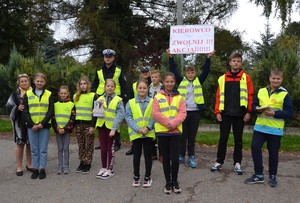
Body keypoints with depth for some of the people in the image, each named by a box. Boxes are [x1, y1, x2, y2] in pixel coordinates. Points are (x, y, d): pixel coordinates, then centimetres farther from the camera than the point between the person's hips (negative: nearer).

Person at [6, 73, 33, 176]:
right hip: (20, 123, -2)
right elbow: (9, 107, -3)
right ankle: (19, 167, 11)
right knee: (20, 144, 2)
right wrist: (17, 108, -21)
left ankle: (29, 164, 23)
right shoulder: (15, 94, 2)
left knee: (30, 144, 8)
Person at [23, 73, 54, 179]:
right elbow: (25, 111, 3)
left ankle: (42, 169, 13)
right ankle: (35, 169, 16)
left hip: (44, 126, -1)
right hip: (31, 126, 1)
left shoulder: (49, 94, 3)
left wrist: (42, 123, -11)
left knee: (43, 149, 3)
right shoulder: (28, 94, 6)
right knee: (34, 149, 6)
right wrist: (31, 124, -8)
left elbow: (51, 111, -1)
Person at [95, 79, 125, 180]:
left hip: (112, 127, -3)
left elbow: (120, 115, -11)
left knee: (110, 148, 5)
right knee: (103, 148, 11)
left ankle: (110, 170, 16)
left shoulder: (118, 100, -6)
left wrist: (114, 129, -17)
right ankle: (103, 168, 24)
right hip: (102, 126, 4)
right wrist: (98, 105, -15)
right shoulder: (100, 98, 7)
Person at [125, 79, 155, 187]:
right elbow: (128, 117, -5)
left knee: (148, 155, 8)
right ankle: (136, 177, 24)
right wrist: (137, 129, -15)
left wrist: (148, 128, -17)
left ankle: (147, 177, 21)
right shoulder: (130, 103, 0)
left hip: (149, 133, 0)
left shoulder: (152, 102, -2)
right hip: (136, 133, 1)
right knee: (136, 155, 11)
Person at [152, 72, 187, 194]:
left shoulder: (179, 98, 6)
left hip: (175, 131, 0)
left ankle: (175, 181, 17)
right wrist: (167, 122, -16)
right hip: (162, 131, 0)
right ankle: (168, 182, 21)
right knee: (166, 158, 8)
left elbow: (182, 113, -3)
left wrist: (173, 123, -17)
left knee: (175, 158, -4)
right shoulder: (158, 97, 4)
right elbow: (155, 113, -6)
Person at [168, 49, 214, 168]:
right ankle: (181, 156, 17)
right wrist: (171, 57, -5)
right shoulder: (181, 81, 6)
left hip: (195, 112, 0)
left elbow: (206, 71, 1)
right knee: (182, 135, 7)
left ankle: (191, 157, 15)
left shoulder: (199, 81, 8)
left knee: (192, 136, 7)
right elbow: (173, 70, 2)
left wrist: (208, 58, -8)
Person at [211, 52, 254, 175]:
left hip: (240, 114, -1)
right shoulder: (223, 78, 7)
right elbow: (219, 96, 5)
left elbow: (250, 95, 0)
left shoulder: (246, 78, 3)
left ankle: (237, 163, 17)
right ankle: (219, 162, 16)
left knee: (238, 139, 8)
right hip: (225, 113, 1)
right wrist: (217, 111, -2)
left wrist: (249, 112, -6)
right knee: (223, 138, 6)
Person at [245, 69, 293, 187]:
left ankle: (272, 176, 24)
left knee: (273, 153, 6)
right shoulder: (261, 91, 6)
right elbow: (254, 105, 13)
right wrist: (258, 109, -10)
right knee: (255, 147, -5)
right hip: (260, 126, 3)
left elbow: (289, 113, -7)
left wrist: (275, 113, -19)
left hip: (275, 129, -3)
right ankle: (258, 175, 8)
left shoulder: (285, 94, -4)